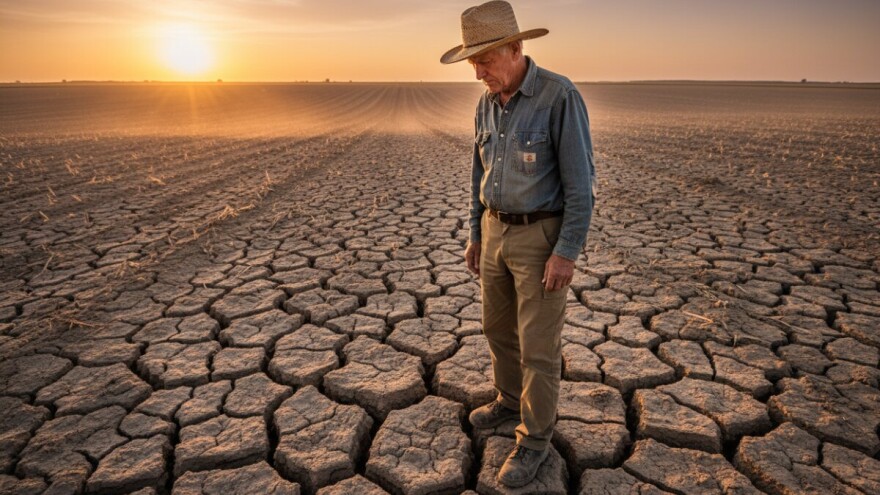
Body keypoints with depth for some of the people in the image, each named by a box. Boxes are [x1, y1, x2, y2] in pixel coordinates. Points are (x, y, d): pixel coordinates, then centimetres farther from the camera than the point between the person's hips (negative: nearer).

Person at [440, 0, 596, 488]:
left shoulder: (560, 96, -17)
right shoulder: (487, 104, 6)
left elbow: (580, 183, -17)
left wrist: (566, 253, -20)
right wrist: (475, 234, 15)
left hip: (542, 235, -7)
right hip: (497, 231, 7)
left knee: (538, 344, 1)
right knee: (498, 326, 18)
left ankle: (535, 437, 19)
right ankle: (511, 398, 41)